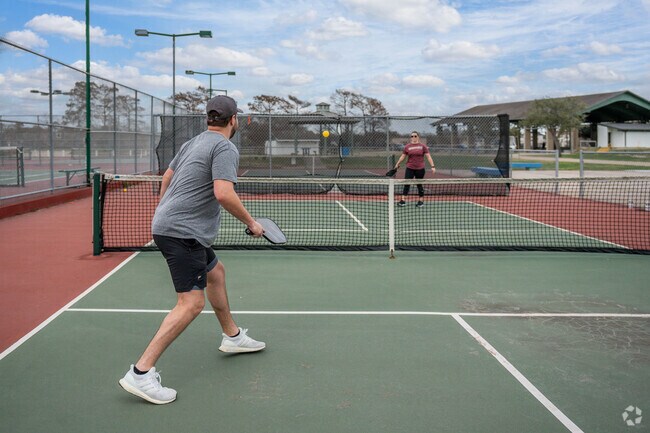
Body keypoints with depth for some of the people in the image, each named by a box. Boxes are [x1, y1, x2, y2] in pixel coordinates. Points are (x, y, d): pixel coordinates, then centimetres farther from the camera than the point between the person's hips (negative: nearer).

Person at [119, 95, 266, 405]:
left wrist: (164, 213, 38)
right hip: (182, 232, -10)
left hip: (166, 224, 11)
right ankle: (140, 373, -16)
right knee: (191, 303, -13)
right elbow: (223, 194, -25)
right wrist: (251, 223, -12)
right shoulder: (225, 148, -12)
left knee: (215, 273, 26)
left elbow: (167, 177, 27)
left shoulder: (193, 143, 16)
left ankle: (232, 336, 42)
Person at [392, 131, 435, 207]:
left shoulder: (423, 146, 1)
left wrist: (432, 166, -9)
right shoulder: (407, 147, 4)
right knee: (406, 184, -6)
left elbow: (428, 156, -1)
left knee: (419, 185, 7)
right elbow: (403, 156, 12)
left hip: (420, 169, -1)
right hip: (410, 169, 1)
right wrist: (397, 164, 9)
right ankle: (403, 200, -5)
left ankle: (421, 201, 17)